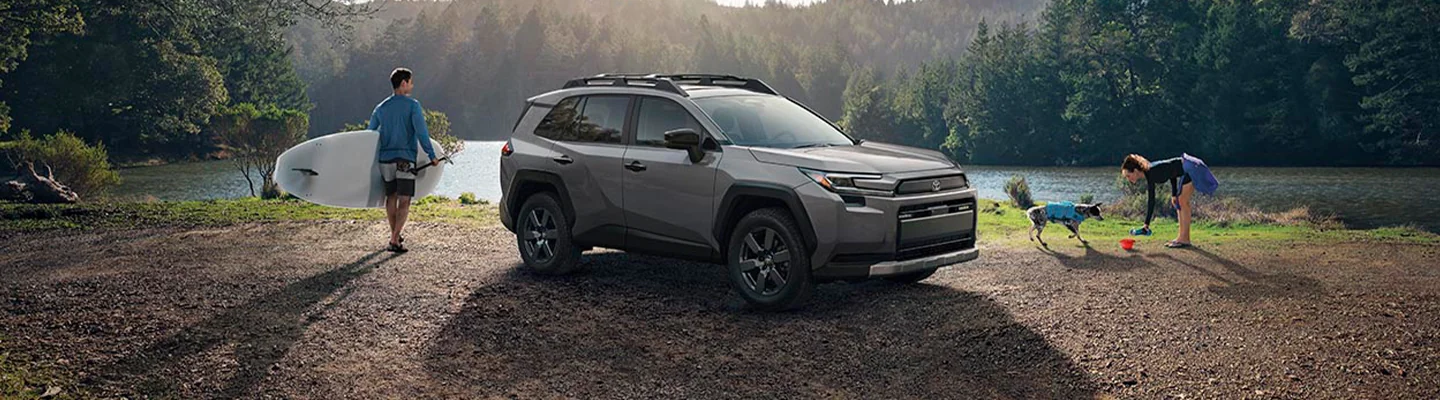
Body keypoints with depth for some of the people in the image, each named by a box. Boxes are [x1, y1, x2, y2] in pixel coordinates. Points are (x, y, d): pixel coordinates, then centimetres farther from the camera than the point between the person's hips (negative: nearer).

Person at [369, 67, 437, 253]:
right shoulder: (413, 105, -6)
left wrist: (372, 158, 27)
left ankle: (394, 235, 28)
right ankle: (395, 240, -15)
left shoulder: (381, 108, 10)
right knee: (404, 201, -5)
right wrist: (431, 155, -8)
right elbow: (421, 132, -13)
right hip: (405, 159, -5)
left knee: (391, 197, 19)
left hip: (385, 159, 5)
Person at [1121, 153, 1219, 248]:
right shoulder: (1149, 171, 3)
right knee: (1179, 202, 10)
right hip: (1187, 170, 10)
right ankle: (1182, 237, 13)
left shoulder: (1151, 173, -22)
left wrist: (1146, 225, -27)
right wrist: (1174, 195, 10)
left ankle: (1185, 239, -4)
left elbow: (1151, 200, -26)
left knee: (1183, 202, -8)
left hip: (1190, 168, -10)